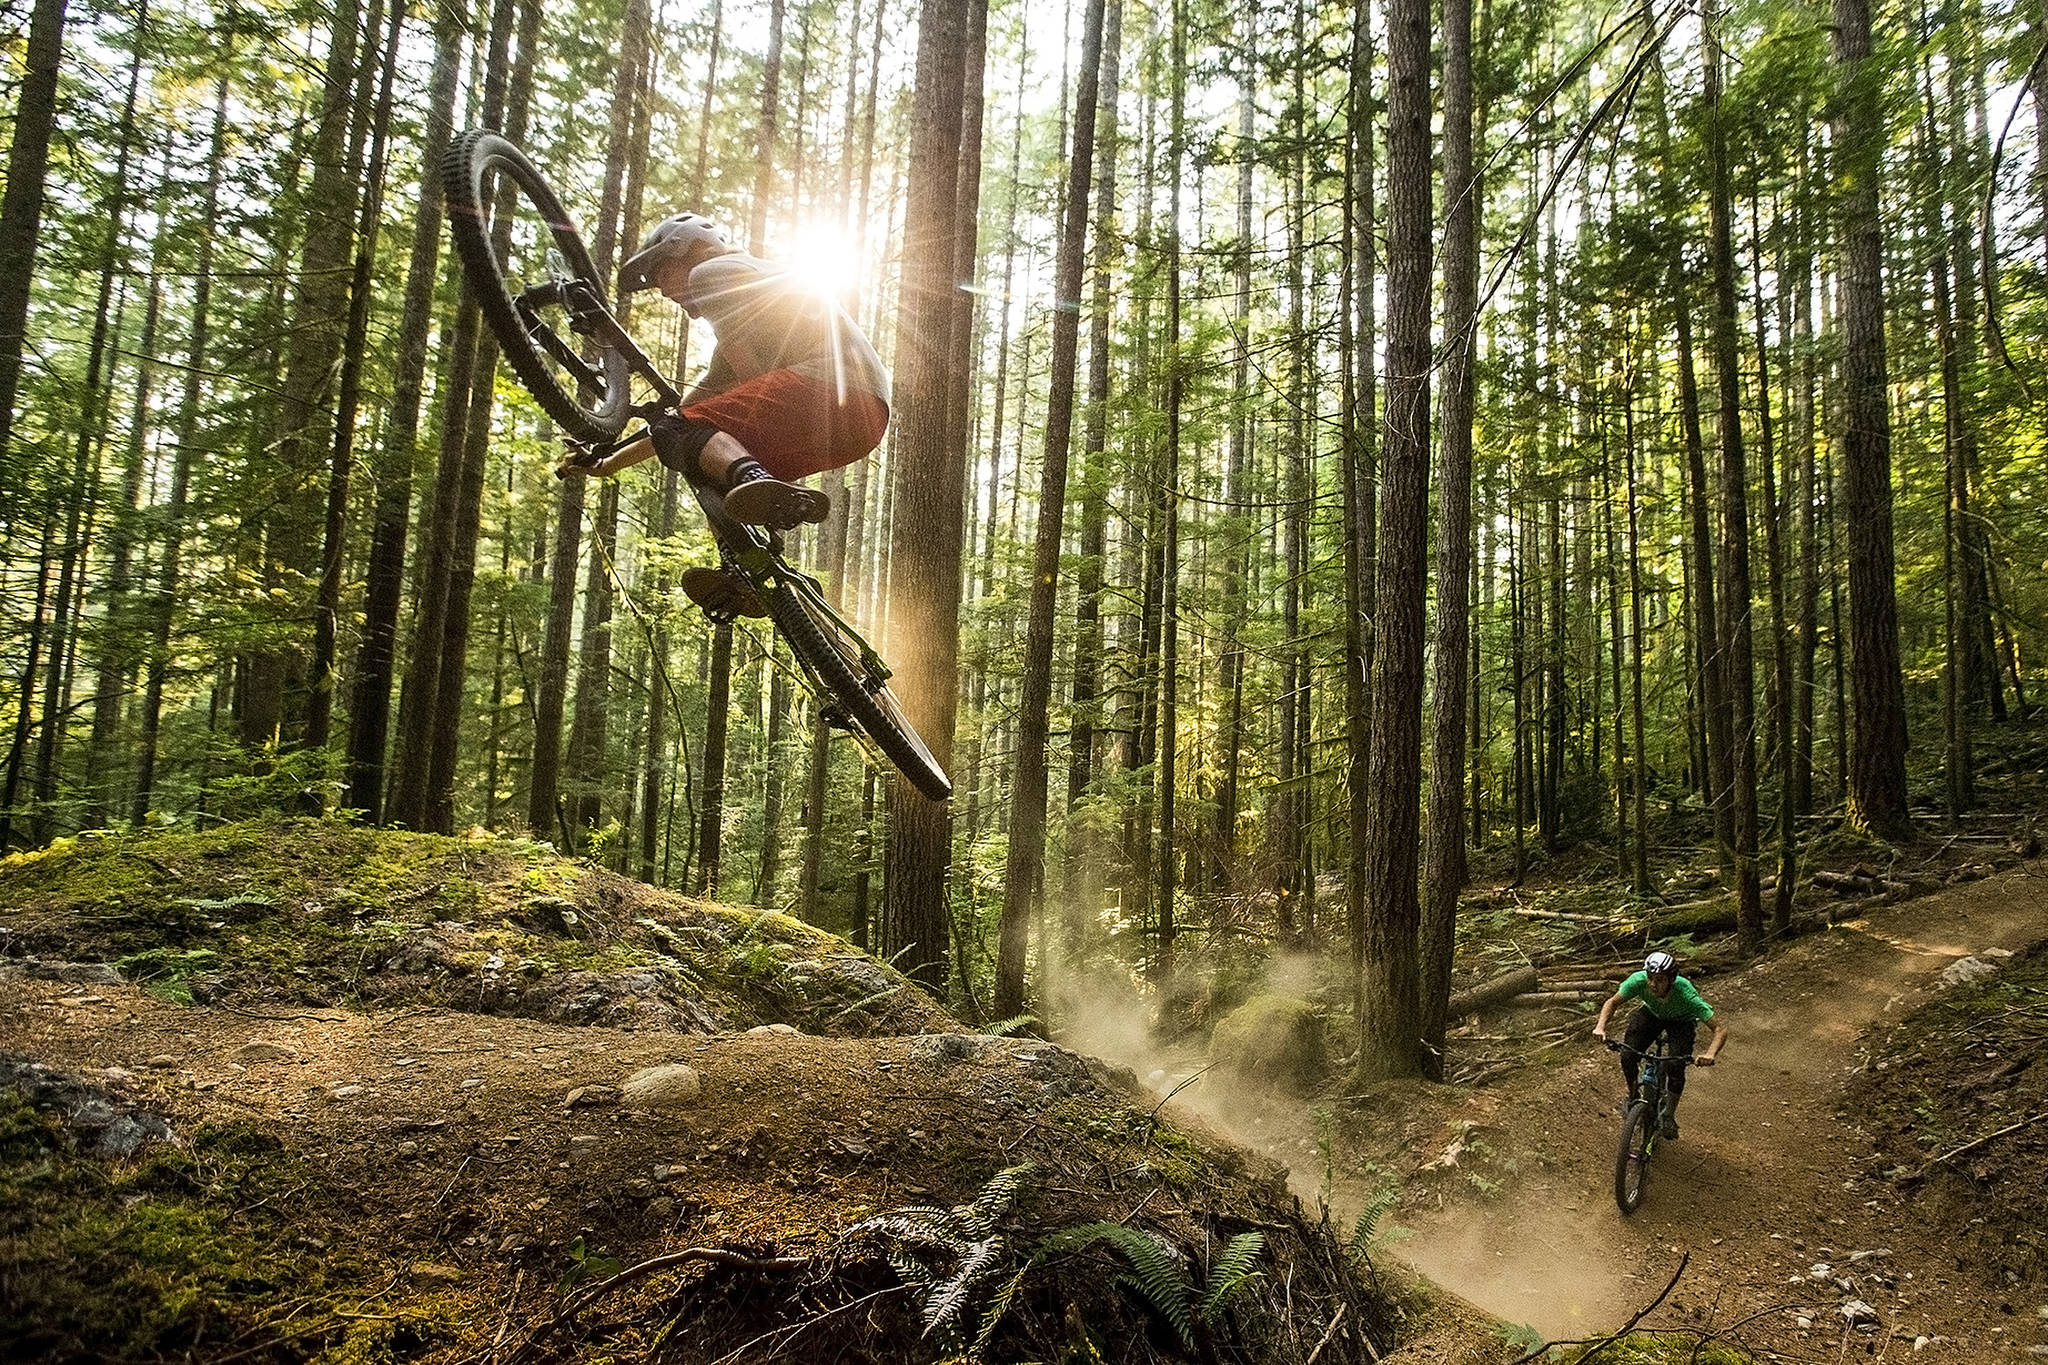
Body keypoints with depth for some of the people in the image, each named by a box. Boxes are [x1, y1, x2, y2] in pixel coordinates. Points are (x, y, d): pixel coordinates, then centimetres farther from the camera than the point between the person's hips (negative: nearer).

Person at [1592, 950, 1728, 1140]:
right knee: (1627, 1056, -16)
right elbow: (1612, 1002, -19)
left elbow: (1721, 1029, -38)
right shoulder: (1639, 980, -35)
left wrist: (1710, 1054, -56)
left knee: (1676, 1067, -21)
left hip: (1681, 1021, -2)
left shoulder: (1686, 994, -41)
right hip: (1651, 1012, 2)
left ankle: (1669, 1115, 4)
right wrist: (1600, 1027, -37)